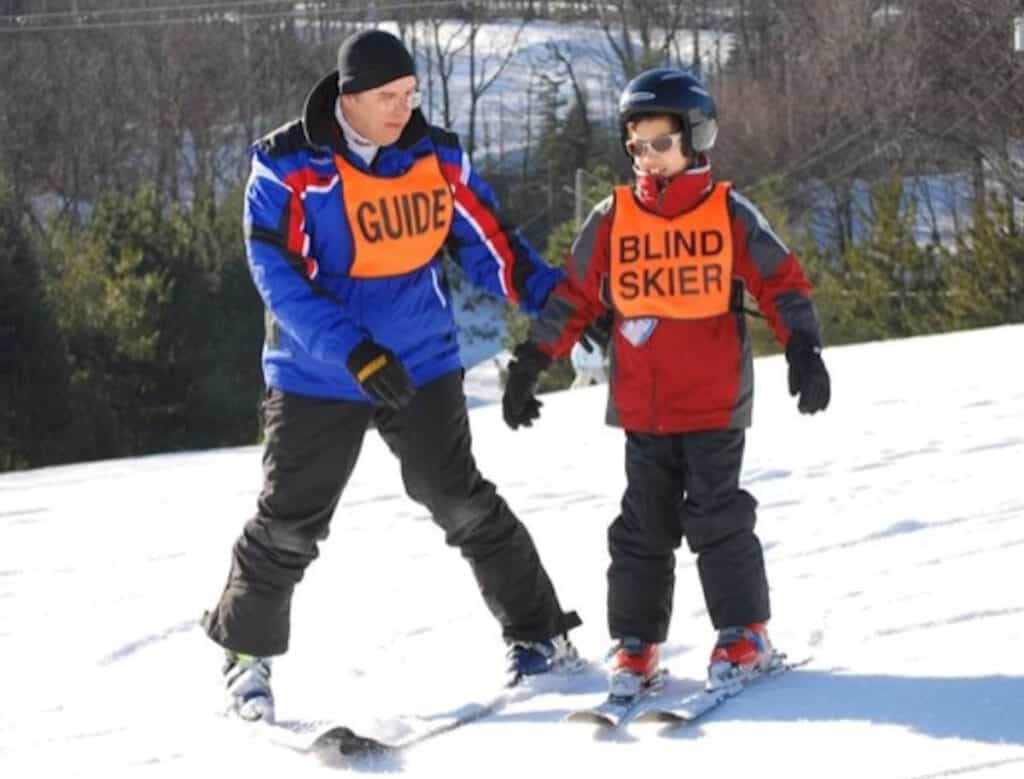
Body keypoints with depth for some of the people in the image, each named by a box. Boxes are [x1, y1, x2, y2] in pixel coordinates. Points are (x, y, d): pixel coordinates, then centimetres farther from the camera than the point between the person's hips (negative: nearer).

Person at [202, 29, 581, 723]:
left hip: (422, 366, 2)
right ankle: (246, 650, 23)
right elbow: (280, 277, -19)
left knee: (462, 502, -3)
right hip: (318, 374, -2)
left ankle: (540, 633, 6)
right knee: (289, 522, 4)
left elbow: (488, 241, 4)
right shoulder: (289, 168, -14)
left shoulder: (436, 157, -4)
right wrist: (354, 354, -29)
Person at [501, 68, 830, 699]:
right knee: (644, 523, 6)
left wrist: (804, 351, -12)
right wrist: (529, 366, 9)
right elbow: (571, 298, 11)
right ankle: (635, 642, 13)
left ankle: (744, 632, 10)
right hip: (643, 406, 3)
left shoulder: (729, 215, -2)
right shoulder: (612, 220, 5)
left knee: (717, 517, -3)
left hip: (715, 404, -3)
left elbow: (782, 283, -1)